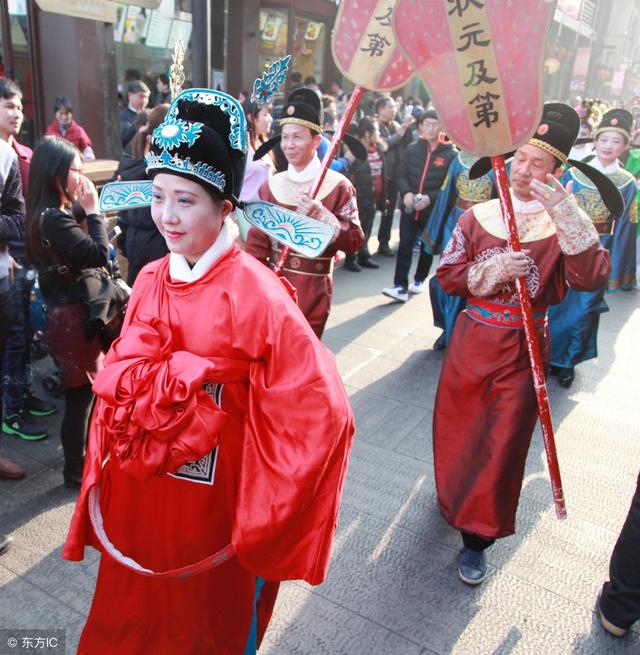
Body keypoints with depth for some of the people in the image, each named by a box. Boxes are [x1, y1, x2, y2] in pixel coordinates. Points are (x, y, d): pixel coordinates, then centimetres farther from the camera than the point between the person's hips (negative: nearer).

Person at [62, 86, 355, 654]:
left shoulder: (254, 293, -22)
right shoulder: (151, 281, -3)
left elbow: (321, 409, -23)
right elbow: (118, 383, 8)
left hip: (212, 497, -5)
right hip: (138, 490, 5)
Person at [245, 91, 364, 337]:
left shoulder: (338, 186, -6)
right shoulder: (271, 186, 3)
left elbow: (355, 241, -10)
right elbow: (257, 241, 5)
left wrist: (321, 216, -25)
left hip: (312, 291, -3)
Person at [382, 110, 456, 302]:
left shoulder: (451, 154, -6)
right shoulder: (412, 149, 5)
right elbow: (402, 175, 6)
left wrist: (430, 198, -21)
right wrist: (406, 193, -14)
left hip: (434, 210, -1)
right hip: (410, 208, 2)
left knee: (428, 248, 13)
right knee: (405, 246, -6)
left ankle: (419, 280, 32)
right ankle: (401, 287, -7)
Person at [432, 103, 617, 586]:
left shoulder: (567, 224, -4)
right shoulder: (479, 215, 0)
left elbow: (592, 278, -20)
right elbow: (448, 274, -2)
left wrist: (567, 217, -29)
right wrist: (494, 269, -19)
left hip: (523, 350, -2)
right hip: (472, 341, 2)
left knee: (502, 445, 3)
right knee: (455, 428, 16)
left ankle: (478, 537, 19)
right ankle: (455, 494, 46)